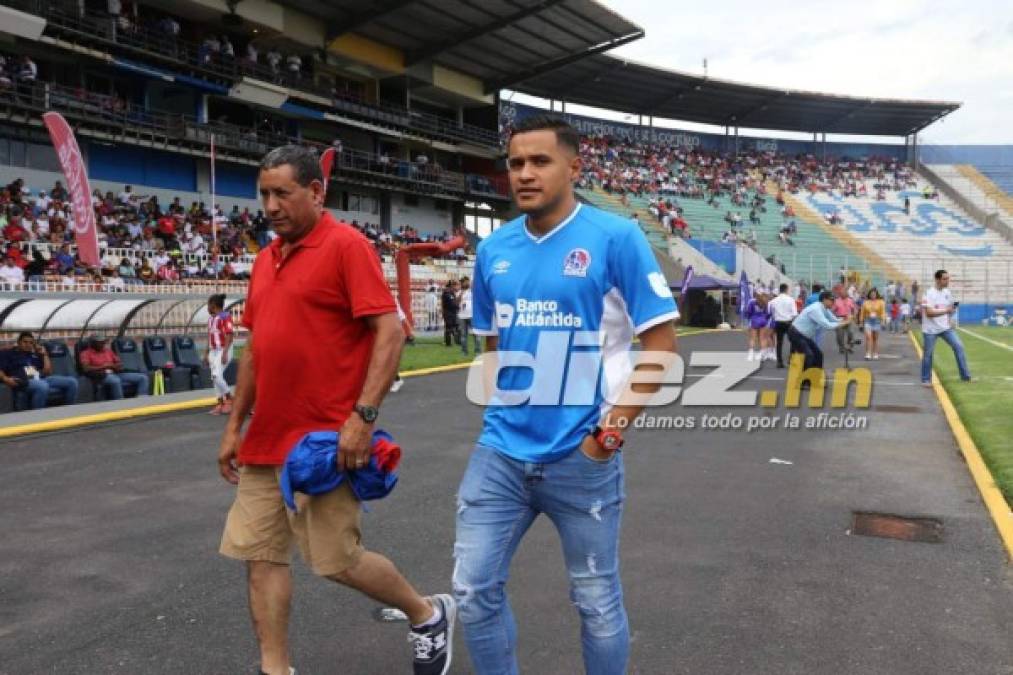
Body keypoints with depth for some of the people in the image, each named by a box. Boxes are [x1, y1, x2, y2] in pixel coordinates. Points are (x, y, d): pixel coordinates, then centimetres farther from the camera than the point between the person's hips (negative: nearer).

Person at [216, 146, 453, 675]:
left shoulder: (346, 245, -10)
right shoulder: (265, 259, 13)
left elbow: (390, 333, -16)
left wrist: (363, 416, -23)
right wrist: (234, 426, 18)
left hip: (323, 440, -7)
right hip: (265, 440, 8)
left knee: (336, 561, 1)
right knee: (260, 555, 8)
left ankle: (429, 614, 26)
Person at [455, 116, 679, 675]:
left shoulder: (616, 238, -9)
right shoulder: (493, 249, 5)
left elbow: (661, 343, -9)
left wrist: (612, 429, -13)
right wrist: (502, 410, 7)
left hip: (582, 456, -4)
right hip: (501, 450, 4)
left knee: (597, 600, 13)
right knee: (474, 588, 9)